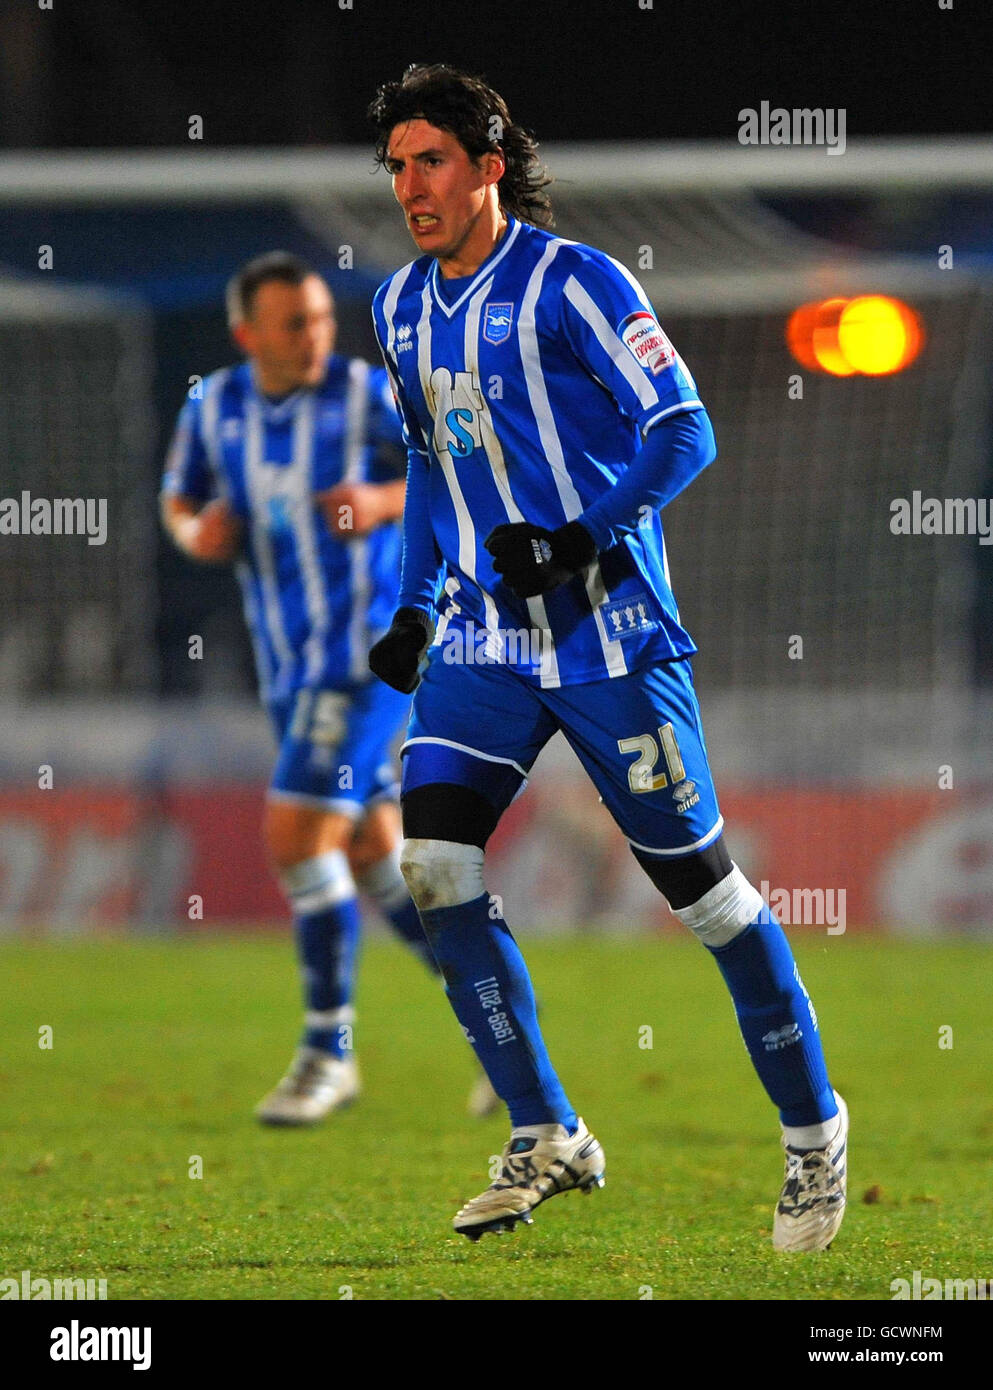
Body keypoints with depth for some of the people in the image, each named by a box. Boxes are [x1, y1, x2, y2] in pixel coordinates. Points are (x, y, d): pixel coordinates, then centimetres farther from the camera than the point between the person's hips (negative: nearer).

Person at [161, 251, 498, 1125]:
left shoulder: (367, 394, -9)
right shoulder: (215, 410, 5)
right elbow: (180, 499, 20)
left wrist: (385, 502, -21)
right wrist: (197, 531, -4)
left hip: (369, 649, -7)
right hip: (291, 662, 7)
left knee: (298, 834, -14)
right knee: (374, 853, 12)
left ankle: (329, 1051, -2)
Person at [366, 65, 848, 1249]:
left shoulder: (570, 285, -11)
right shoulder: (402, 309, 11)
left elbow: (683, 430, -14)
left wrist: (581, 540, -24)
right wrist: (412, 607, 18)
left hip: (606, 631, -6)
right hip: (482, 638, 6)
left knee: (698, 882, -1)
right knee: (431, 863, -12)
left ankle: (813, 1131, 16)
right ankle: (544, 1139, -2)